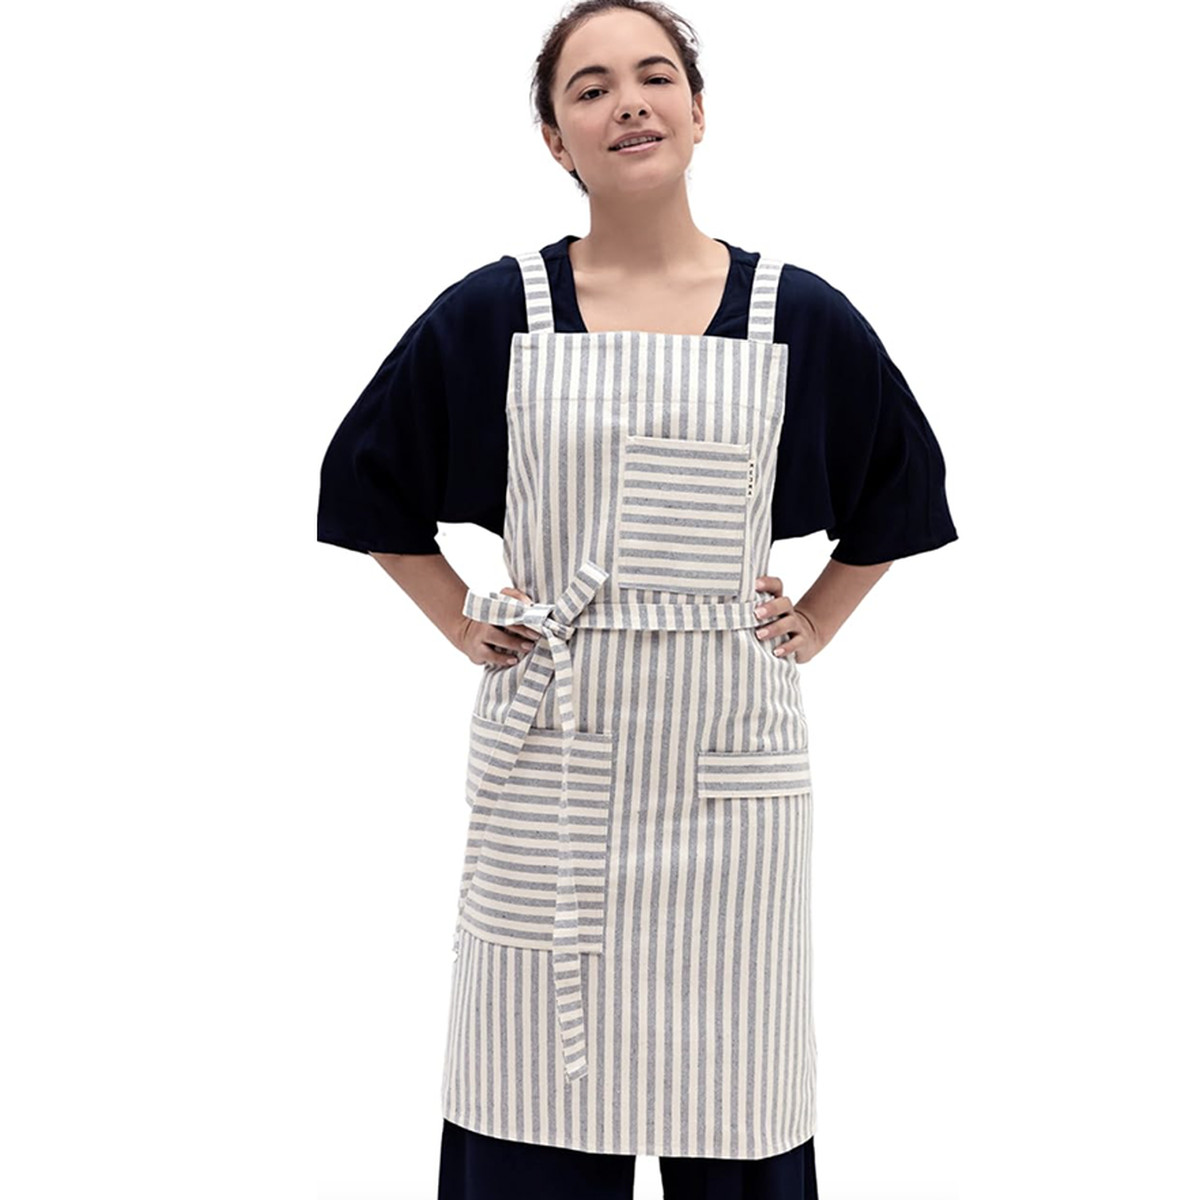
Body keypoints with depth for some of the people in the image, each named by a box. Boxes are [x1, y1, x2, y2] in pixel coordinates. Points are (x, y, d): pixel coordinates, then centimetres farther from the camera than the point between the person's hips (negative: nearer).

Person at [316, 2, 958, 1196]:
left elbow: (900, 487, 19)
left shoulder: (799, 315, 4)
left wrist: (812, 627, 10)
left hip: (726, 761, 1)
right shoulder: (490, 312, 2)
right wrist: (465, 625, 7)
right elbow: (368, 482, 14)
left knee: (728, 1104, 5)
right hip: (552, 761, 0)